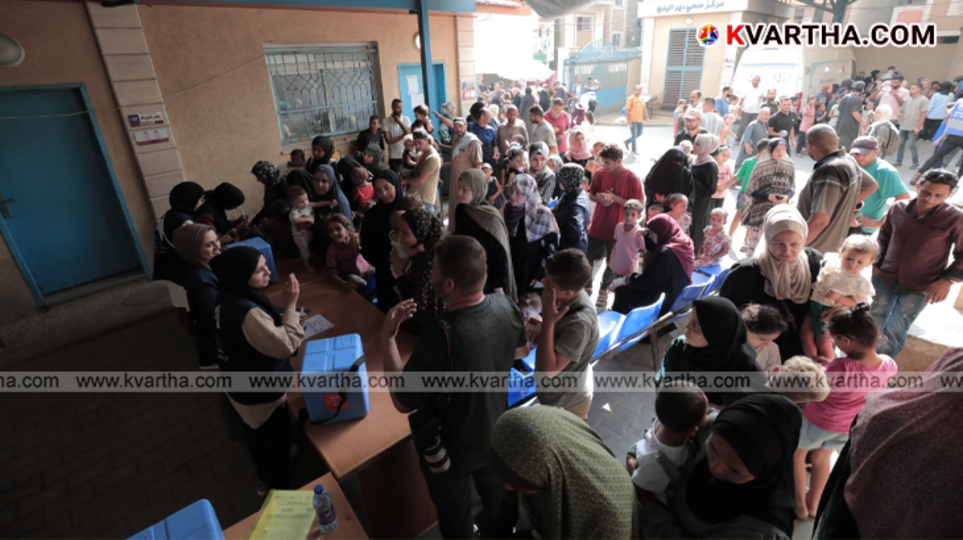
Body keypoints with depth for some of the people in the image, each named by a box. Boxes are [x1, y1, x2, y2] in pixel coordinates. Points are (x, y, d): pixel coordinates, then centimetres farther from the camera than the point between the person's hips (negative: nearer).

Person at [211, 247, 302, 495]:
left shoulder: (232, 299, -6)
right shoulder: (248, 312, -37)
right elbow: (286, 346, -33)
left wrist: (285, 318, -3)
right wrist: (291, 306, -32)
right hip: (262, 394, -9)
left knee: (256, 436, 31)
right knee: (277, 444, 15)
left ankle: (265, 479, 55)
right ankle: (278, 490, 39)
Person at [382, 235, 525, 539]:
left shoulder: (440, 336, -40)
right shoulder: (506, 306, -20)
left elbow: (403, 402, -26)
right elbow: (520, 345, 2)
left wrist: (387, 337, -21)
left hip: (451, 448, -6)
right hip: (496, 433, 6)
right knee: (495, 493, 34)